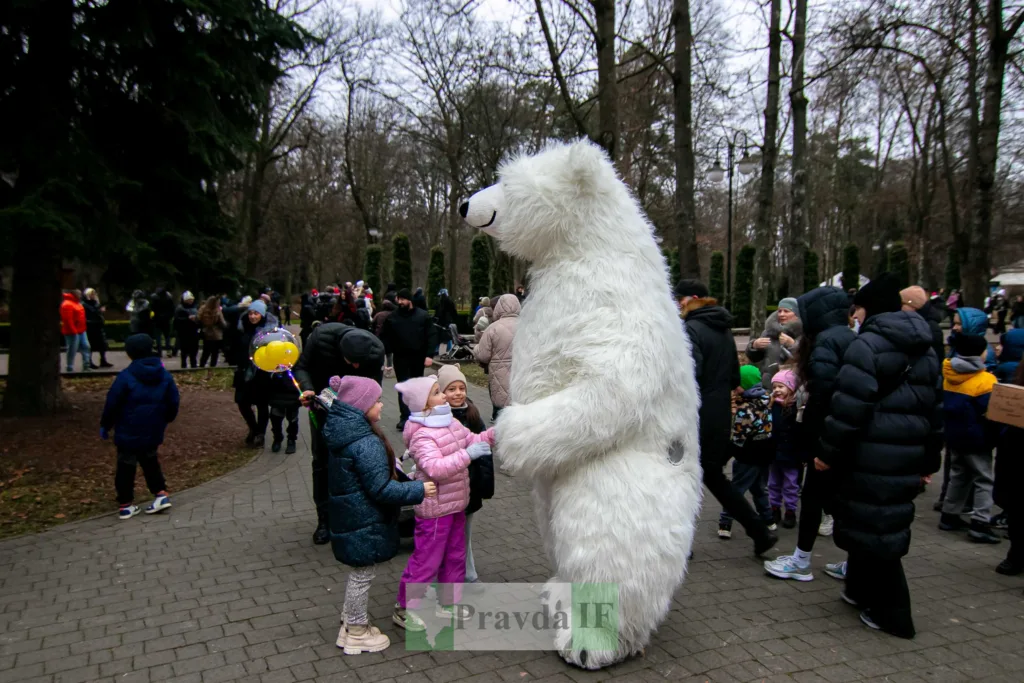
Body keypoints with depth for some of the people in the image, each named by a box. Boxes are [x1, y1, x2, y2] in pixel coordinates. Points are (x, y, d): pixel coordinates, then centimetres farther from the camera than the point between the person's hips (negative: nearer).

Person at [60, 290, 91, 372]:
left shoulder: (77, 303, 18)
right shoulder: (67, 304, -15)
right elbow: (68, 320, -21)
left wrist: (83, 328, 20)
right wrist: (73, 331, -23)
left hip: (81, 331, 10)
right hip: (73, 332, -10)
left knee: (86, 347, 8)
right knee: (72, 350, -4)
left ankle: (86, 366, 11)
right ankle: (70, 368, 3)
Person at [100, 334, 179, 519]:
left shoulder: (125, 376, -14)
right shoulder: (165, 375, 0)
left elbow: (112, 403, -10)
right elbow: (173, 402, 6)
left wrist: (105, 425, 4)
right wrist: (166, 420, 23)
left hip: (128, 432, -4)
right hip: (153, 432, 4)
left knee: (126, 466, 8)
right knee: (150, 461, 23)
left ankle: (125, 504, 14)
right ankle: (161, 494, 15)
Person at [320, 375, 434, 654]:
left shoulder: (342, 432, 2)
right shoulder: (366, 443, -28)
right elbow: (381, 489, -25)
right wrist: (418, 490, -17)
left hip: (350, 516, 9)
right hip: (365, 523, -9)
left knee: (359, 573, 24)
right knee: (363, 575, 8)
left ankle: (351, 624, 39)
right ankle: (357, 634, 24)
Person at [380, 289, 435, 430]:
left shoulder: (423, 315, -3)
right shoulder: (392, 317, 1)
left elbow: (431, 336, -5)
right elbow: (385, 338, 1)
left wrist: (429, 355, -13)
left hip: (418, 357, 1)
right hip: (400, 357, 0)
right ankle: (405, 417, -4)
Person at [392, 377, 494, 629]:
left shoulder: (451, 423, 4)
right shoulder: (422, 435, -24)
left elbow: (471, 440, 13)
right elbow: (435, 468, -36)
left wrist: (495, 434, -2)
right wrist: (467, 454, -40)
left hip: (456, 503, 9)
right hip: (435, 508, -9)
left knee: (455, 556, 20)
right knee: (426, 560, 3)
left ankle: (449, 601, 37)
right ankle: (404, 608, 20)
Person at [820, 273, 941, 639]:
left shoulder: (868, 344, -13)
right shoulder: (925, 350, 14)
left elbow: (850, 405, -19)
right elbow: (935, 408, 18)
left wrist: (829, 452, -11)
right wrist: (928, 461, 24)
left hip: (871, 457, -9)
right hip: (907, 458, 9)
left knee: (872, 526, 1)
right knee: (889, 523, 18)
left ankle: (890, 612, 9)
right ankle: (862, 590, 32)